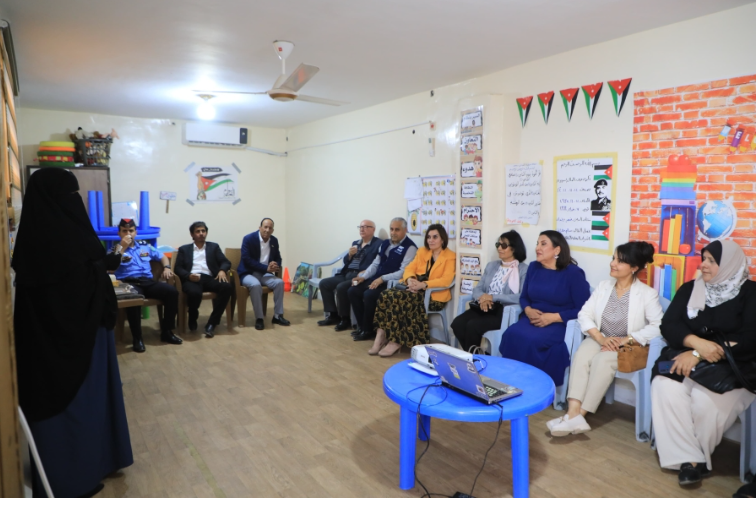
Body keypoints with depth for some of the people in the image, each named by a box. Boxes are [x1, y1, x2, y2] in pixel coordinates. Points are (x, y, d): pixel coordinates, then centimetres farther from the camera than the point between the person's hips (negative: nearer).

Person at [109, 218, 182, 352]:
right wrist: (122, 247, -10)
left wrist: (166, 267, 10)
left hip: (148, 282, 4)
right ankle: (137, 337, -24)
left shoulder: (145, 245, 22)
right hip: (129, 283, -4)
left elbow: (162, 256, 30)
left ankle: (166, 331, -13)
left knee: (172, 291, -23)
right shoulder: (116, 248, 11)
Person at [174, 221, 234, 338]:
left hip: (209, 278, 2)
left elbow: (226, 262, 12)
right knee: (194, 293, -38)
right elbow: (178, 268, 9)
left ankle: (212, 323, -23)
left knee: (228, 287, -31)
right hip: (192, 278, -2)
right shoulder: (184, 249, 21)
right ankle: (193, 318, -3)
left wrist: (222, 270, -12)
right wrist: (189, 275, -13)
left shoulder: (214, 246, 24)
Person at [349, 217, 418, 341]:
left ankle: (368, 330, -8)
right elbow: (375, 264, 15)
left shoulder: (410, 247, -11)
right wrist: (363, 276, -1)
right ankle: (362, 326, 3)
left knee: (369, 294, -28)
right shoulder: (385, 243, 14)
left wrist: (382, 278, -25)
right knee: (352, 291, -5)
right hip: (377, 279, 8)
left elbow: (404, 272, -19)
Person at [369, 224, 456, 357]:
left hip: (433, 295, -5)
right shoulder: (422, 251, 20)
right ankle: (382, 336, -27)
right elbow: (410, 268, 10)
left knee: (396, 297, -30)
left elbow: (446, 280, -12)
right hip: (416, 289, 6)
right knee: (386, 295, -24)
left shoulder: (450, 257, 2)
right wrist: (410, 279, -15)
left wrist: (423, 284, -25)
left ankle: (395, 341, -22)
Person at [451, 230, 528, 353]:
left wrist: (493, 297, -18)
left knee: (473, 325, -28)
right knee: (457, 323, -20)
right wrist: (482, 297, -12)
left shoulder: (523, 269, -3)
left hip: (505, 311, -6)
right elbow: (478, 289, 13)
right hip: (484, 308, 6)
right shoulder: (491, 265, 17)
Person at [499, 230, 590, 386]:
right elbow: (524, 297, 18)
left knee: (529, 339, -33)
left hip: (559, 324, -4)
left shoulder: (573, 273, -5)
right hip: (532, 320, 5)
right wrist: (528, 310, -5)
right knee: (512, 334, -28)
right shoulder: (533, 267, 11)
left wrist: (553, 317, -17)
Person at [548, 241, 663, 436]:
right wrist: (601, 338, -16)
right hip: (601, 339, 3)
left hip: (628, 346, -3)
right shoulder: (604, 286, 6)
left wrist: (626, 339, -22)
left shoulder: (647, 293, -5)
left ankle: (579, 414, -29)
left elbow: (658, 326, -15)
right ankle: (573, 413, -39)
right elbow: (584, 314, 0)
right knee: (581, 355, -29)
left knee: (602, 360, -33)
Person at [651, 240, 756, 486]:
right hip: (687, 358, 3)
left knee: (704, 399, -32)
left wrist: (699, 355, -20)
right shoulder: (690, 289, 11)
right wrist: (698, 343, -19)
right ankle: (689, 458, -20)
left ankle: (697, 457, -5)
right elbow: (669, 325, 2)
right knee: (665, 388, -29)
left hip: (730, 367, -3)